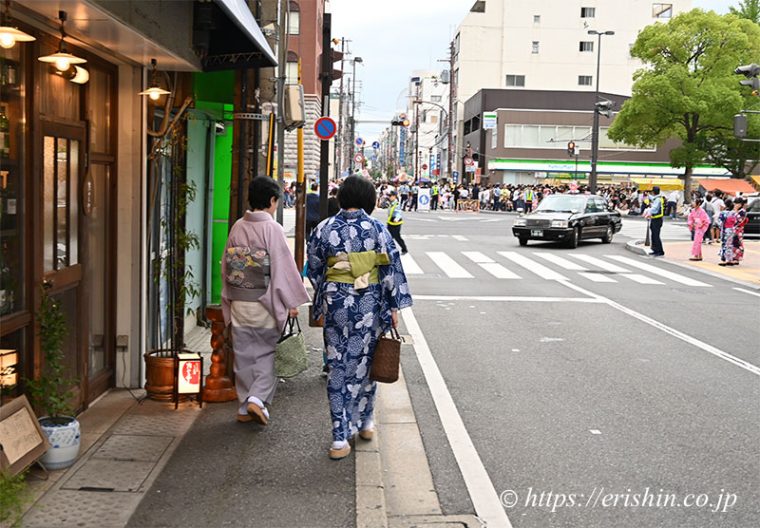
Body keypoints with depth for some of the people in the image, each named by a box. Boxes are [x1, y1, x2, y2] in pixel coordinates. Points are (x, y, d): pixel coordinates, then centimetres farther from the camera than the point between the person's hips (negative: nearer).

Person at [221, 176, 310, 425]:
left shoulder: (237, 227, 3)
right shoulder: (273, 229, -13)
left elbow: (227, 264, 9)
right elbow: (284, 267, -14)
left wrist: (230, 298, 20)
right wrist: (291, 302, -6)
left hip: (239, 302, 5)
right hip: (264, 303, -5)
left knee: (244, 353, 12)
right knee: (266, 352, 8)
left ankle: (245, 406, 19)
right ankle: (258, 398, -6)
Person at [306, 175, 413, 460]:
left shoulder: (324, 229, -1)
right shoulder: (377, 229, -6)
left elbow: (314, 270, 6)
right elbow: (391, 268, -6)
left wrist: (321, 303, 20)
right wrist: (394, 306, 1)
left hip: (335, 301, 1)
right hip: (369, 303, -1)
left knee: (338, 366, 7)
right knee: (364, 363, 15)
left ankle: (340, 437, 7)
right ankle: (365, 422, 30)